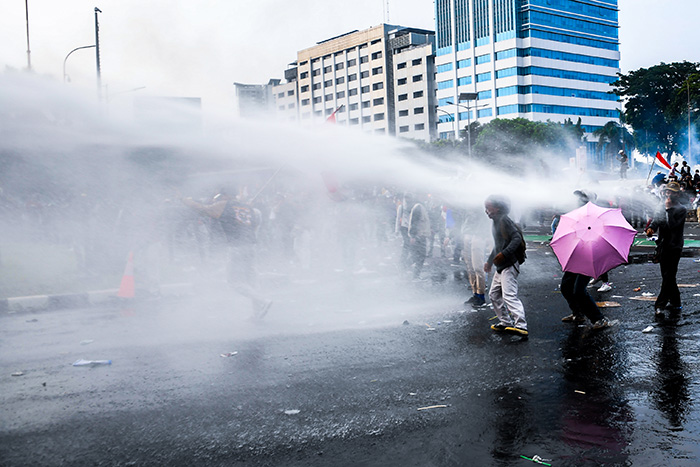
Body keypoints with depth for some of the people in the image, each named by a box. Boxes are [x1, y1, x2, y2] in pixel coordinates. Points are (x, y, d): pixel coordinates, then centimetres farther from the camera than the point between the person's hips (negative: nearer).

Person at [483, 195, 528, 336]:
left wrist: (504, 254, -29)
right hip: (501, 266, 11)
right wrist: (489, 261, 33)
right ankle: (505, 322, 22)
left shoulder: (504, 220, -12)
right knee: (494, 294, 15)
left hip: (509, 265, -11)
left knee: (509, 295, -19)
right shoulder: (495, 224, 18)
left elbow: (517, 238, -21)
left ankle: (521, 326, -25)